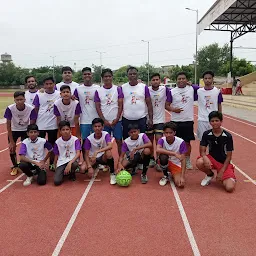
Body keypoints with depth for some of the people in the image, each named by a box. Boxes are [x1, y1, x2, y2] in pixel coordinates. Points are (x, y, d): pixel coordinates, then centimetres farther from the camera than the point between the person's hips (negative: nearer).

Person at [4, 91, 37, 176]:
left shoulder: (31, 109, -28)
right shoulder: (10, 108, -27)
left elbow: (32, 125, -17)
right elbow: (8, 126, -18)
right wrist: (11, 141, -17)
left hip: (26, 130, 0)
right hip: (14, 130, 1)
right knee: (12, 148, -4)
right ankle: (15, 166, 20)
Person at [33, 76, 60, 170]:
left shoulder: (59, 95, -2)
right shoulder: (39, 95, -1)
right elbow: (35, 110, 4)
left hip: (53, 125, 0)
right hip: (40, 125, 0)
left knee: (52, 145, 12)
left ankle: (52, 164, 26)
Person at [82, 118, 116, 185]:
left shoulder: (106, 134, -15)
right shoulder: (89, 138, -12)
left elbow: (110, 146, -34)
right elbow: (86, 154, -11)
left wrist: (97, 151, -42)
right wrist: (89, 167, -25)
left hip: (103, 157, -2)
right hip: (93, 158, 2)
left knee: (108, 152, -36)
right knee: (83, 168, -26)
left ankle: (112, 174, -17)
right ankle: (97, 166, 10)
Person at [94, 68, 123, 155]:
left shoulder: (118, 89, 3)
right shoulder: (98, 91, 3)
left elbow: (120, 105, 0)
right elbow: (98, 107, 1)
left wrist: (117, 119, -9)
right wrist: (104, 120, -7)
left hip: (116, 121, 0)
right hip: (104, 121, 1)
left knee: (118, 141, 1)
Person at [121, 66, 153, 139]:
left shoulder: (144, 87, 2)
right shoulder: (123, 87, 3)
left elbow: (149, 104, 2)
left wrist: (150, 118, -5)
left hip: (141, 119, -1)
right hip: (126, 120, 1)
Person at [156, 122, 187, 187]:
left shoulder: (181, 142, -19)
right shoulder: (162, 140, -17)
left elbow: (183, 160, -18)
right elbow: (158, 150, -40)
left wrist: (182, 177, -26)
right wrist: (174, 154, -43)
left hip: (176, 164, 0)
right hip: (166, 162, 0)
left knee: (180, 184, -23)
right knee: (163, 156, -36)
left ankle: (173, 174, 14)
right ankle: (166, 176, -5)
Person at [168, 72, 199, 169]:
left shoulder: (192, 89, 2)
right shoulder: (172, 91, -2)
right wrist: (173, 109, -16)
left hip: (188, 121, 1)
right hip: (176, 121, -1)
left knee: (187, 142, 11)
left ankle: (188, 161, 27)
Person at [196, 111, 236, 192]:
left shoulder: (228, 136, -14)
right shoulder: (206, 134, -8)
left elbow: (228, 156, -9)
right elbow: (202, 151, -8)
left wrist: (221, 172, -14)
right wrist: (205, 158, -33)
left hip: (224, 163, -2)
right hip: (212, 159, 2)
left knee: (230, 188, -22)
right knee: (199, 163, -33)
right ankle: (210, 175, 3)